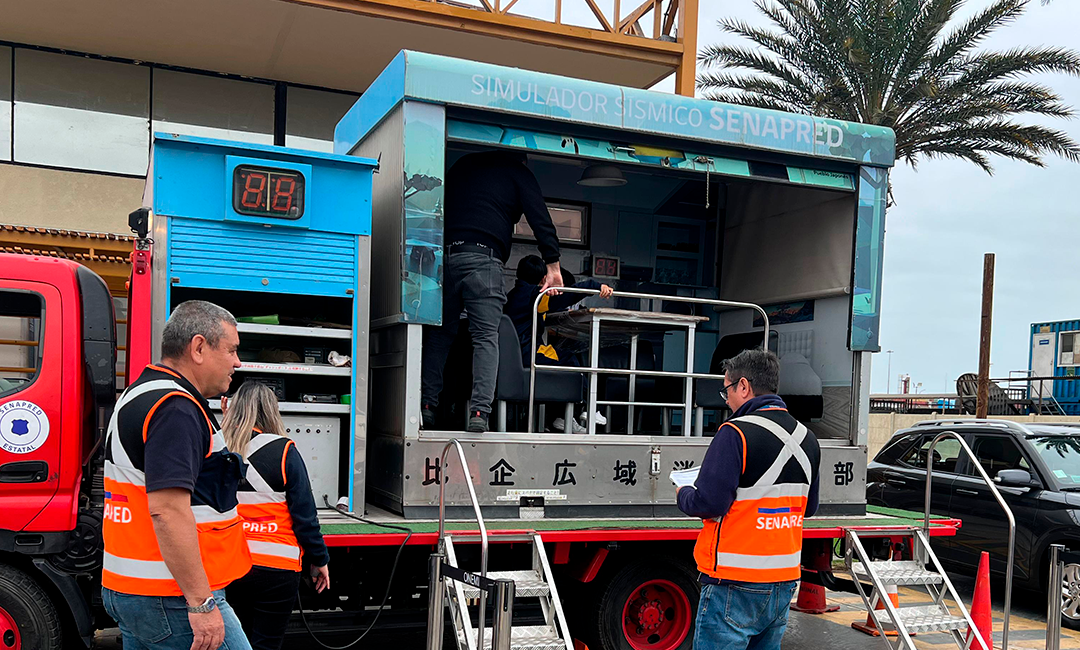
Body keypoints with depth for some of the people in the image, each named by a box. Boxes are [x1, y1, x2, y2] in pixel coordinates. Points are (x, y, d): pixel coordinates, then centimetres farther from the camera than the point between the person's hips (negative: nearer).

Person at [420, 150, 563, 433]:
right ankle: (479, 412, -13)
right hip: (483, 258, -4)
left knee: (438, 334, 10)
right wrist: (553, 266, 5)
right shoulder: (518, 173, 12)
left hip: (443, 255, 4)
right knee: (486, 337, -3)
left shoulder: (462, 165, 27)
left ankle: (426, 406, 5)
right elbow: (541, 221, 4)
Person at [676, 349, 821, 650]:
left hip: (736, 585, -8)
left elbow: (708, 504, -19)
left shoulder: (736, 433, -16)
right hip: (784, 583, 8)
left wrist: (684, 494, 2)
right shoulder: (806, 438, 9)